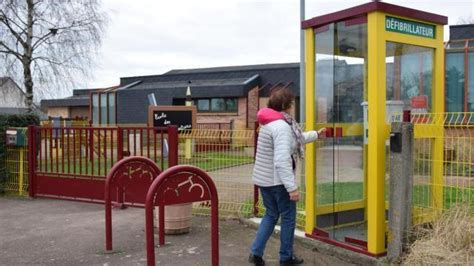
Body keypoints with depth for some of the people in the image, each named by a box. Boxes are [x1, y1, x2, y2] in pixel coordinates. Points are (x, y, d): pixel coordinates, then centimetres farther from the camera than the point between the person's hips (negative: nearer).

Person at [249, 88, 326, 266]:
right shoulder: (281, 126, -21)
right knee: (288, 218, 9)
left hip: (263, 179, 9)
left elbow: (296, 138, 26)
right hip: (277, 181, -9)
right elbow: (282, 161, -28)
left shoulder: (270, 123, 10)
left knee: (271, 215, 20)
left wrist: (316, 134, 36)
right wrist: (292, 187, -27)